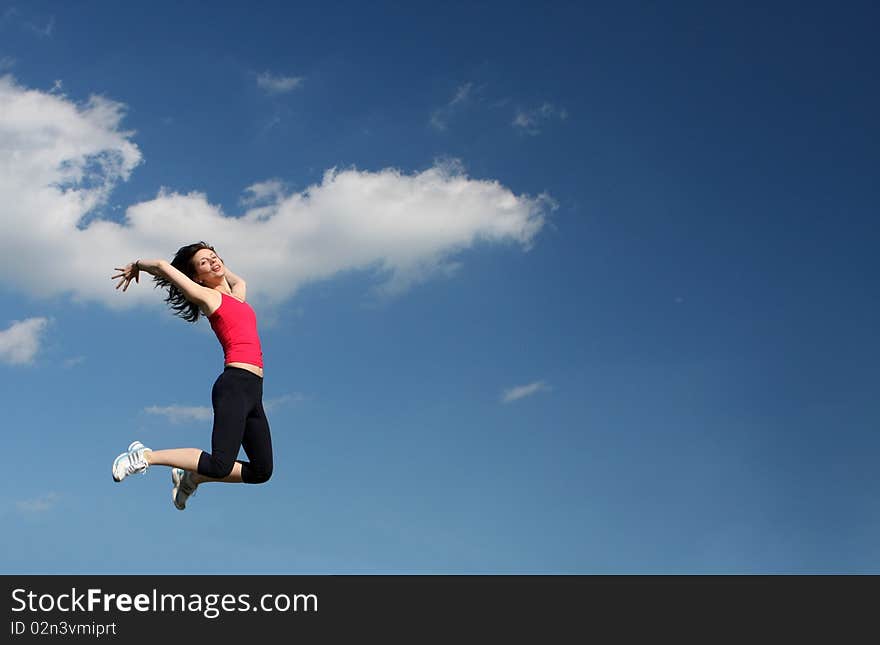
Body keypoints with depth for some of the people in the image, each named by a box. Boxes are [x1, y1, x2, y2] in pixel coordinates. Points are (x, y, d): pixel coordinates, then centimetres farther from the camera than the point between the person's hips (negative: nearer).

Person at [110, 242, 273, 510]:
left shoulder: (237, 295, 24)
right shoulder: (206, 295, 4)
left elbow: (239, 279, 48)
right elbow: (163, 265, 1)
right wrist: (136, 266, 18)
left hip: (253, 393, 8)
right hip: (235, 384, -8)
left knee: (261, 471, 7)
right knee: (220, 465, -20)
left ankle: (190, 478, 22)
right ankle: (145, 456, -3)